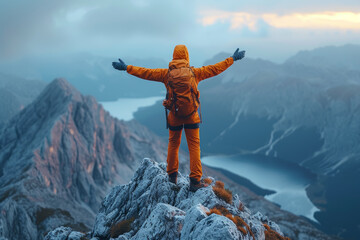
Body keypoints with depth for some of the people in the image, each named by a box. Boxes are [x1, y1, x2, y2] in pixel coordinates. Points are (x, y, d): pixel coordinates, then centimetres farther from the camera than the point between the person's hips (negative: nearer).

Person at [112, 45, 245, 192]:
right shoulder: (195, 72, -1)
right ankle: (195, 181, 0)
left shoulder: (167, 73, -2)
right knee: (194, 146, 2)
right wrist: (232, 59, 17)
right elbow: (216, 69, 5)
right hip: (192, 116, -1)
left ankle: (172, 176, 27)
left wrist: (126, 68, 9)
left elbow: (145, 73, 0)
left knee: (173, 144, 18)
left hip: (174, 116, 1)